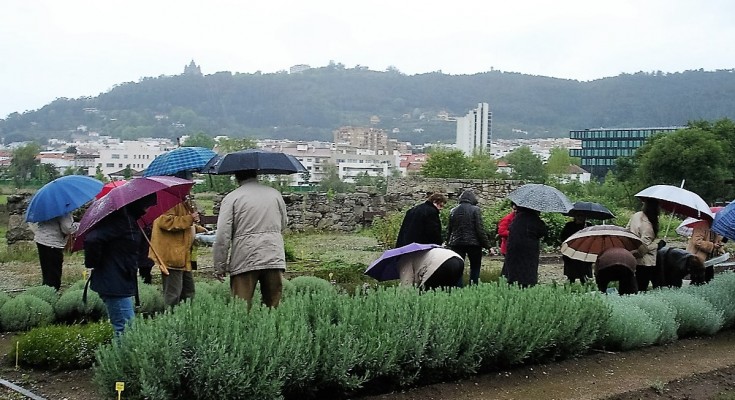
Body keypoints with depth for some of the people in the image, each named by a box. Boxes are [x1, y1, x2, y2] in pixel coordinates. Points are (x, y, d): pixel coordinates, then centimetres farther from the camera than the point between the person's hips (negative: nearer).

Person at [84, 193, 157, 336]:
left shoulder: (130, 218, 13)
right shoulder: (121, 219, -19)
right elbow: (91, 239, -30)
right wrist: (94, 264, -17)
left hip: (122, 283, 10)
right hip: (114, 285, -10)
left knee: (124, 329, 16)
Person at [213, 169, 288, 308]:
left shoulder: (231, 198, -1)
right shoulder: (275, 194, 11)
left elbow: (222, 236, -6)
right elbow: (283, 224, 23)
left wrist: (219, 267, 0)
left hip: (245, 261, -3)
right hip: (275, 259, 3)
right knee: (273, 305, 9)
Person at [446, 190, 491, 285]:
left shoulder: (453, 211, 7)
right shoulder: (475, 210, -6)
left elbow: (449, 230, 9)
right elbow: (480, 230, -10)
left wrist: (448, 243, 17)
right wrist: (487, 245, -5)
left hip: (456, 244, 3)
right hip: (473, 244, -3)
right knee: (475, 268, 8)